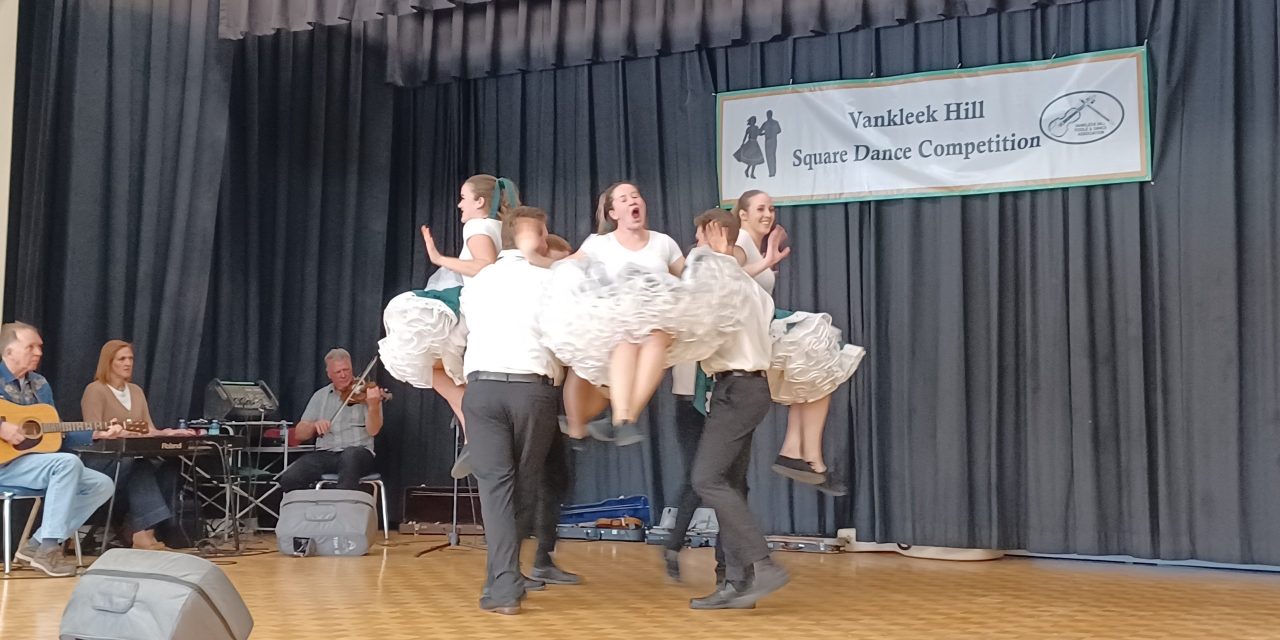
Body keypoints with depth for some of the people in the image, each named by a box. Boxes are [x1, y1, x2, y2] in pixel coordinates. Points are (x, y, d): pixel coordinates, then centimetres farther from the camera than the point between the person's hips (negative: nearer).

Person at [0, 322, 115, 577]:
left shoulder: (40, 384, 14)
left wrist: (96, 434, 4)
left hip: (36, 462, 8)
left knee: (102, 484, -7)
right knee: (68, 462, -32)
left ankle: (37, 544, -10)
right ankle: (48, 549, -26)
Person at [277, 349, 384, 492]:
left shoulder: (366, 393, 3)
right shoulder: (320, 395, 15)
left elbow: (373, 430, -9)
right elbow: (300, 434, 13)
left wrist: (373, 405, -27)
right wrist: (314, 425, -10)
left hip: (358, 453, -3)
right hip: (325, 454, 3)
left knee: (350, 455, -40)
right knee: (289, 479, -22)